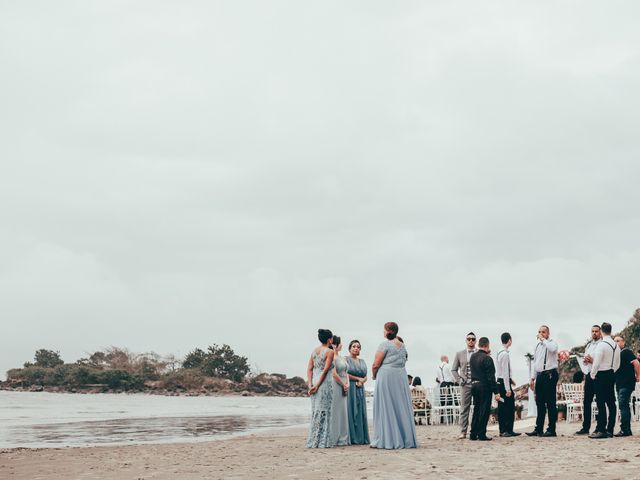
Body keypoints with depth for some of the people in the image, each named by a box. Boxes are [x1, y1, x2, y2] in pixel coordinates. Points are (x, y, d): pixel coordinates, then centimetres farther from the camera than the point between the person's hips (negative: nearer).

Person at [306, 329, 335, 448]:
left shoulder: (314, 350, 12)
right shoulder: (330, 352, -8)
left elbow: (309, 369, 7)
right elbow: (325, 370, -14)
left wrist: (310, 384, 3)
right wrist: (317, 385, -12)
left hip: (314, 381, 7)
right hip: (325, 382, -7)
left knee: (315, 411, 12)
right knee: (323, 411, -2)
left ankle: (313, 441, 15)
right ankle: (322, 442, 0)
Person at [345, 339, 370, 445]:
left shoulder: (362, 362, 19)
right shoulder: (346, 360, 0)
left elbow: (365, 377, 15)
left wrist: (361, 381, -7)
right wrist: (358, 378, -5)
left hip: (360, 389, 6)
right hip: (349, 389, -6)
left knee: (361, 412, 3)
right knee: (351, 411, -9)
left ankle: (361, 438, 4)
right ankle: (352, 438, -10)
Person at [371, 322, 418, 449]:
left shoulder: (385, 344, -9)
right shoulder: (402, 345, 13)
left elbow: (376, 364, -13)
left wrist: (374, 375, 7)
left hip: (386, 376, -7)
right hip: (401, 376, 7)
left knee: (386, 408, -2)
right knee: (402, 407, 10)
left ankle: (387, 440, -2)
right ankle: (406, 438, 12)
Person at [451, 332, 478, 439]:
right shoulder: (459, 354, 10)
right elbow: (453, 369, 14)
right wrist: (459, 380, 1)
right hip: (465, 384, 1)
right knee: (464, 409, 0)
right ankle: (463, 432, 2)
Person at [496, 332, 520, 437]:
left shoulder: (499, 353, 12)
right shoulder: (505, 354, -17)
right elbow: (505, 372, -19)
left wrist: (510, 379, 25)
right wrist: (508, 389, -18)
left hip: (499, 382, 9)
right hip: (504, 382, -9)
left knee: (502, 407, 11)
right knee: (509, 407, -4)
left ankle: (502, 430, 15)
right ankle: (508, 430, -3)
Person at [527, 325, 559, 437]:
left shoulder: (552, 343, -4)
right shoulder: (538, 346, 18)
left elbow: (552, 349, -30)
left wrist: (543, 340, -16)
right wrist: (533, 377, 20)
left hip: (550, 375, -8)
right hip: (539, 375, 8)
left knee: (550, 403, -4)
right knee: (539, 403, 10)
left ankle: (551, 430, -2)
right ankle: (538, 429, 15)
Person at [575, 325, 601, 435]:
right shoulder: (589, 345, 19)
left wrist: (592, 360, -18)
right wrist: (584, 360, 4)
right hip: (588, 375, 8)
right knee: (586, 402, 8)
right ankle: (585, 427, 13)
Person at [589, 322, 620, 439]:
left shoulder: (602, 344, -14)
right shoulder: (616, 345, 9)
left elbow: (596, 362, -16)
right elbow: (617, 363, 15)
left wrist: (592, 375, -4)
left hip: (602, 375, -8)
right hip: (612, 374, 8)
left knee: (601, 403, -7)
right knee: (611, 402, 8)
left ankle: (601, 430, -9)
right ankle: (610, 430, 10)